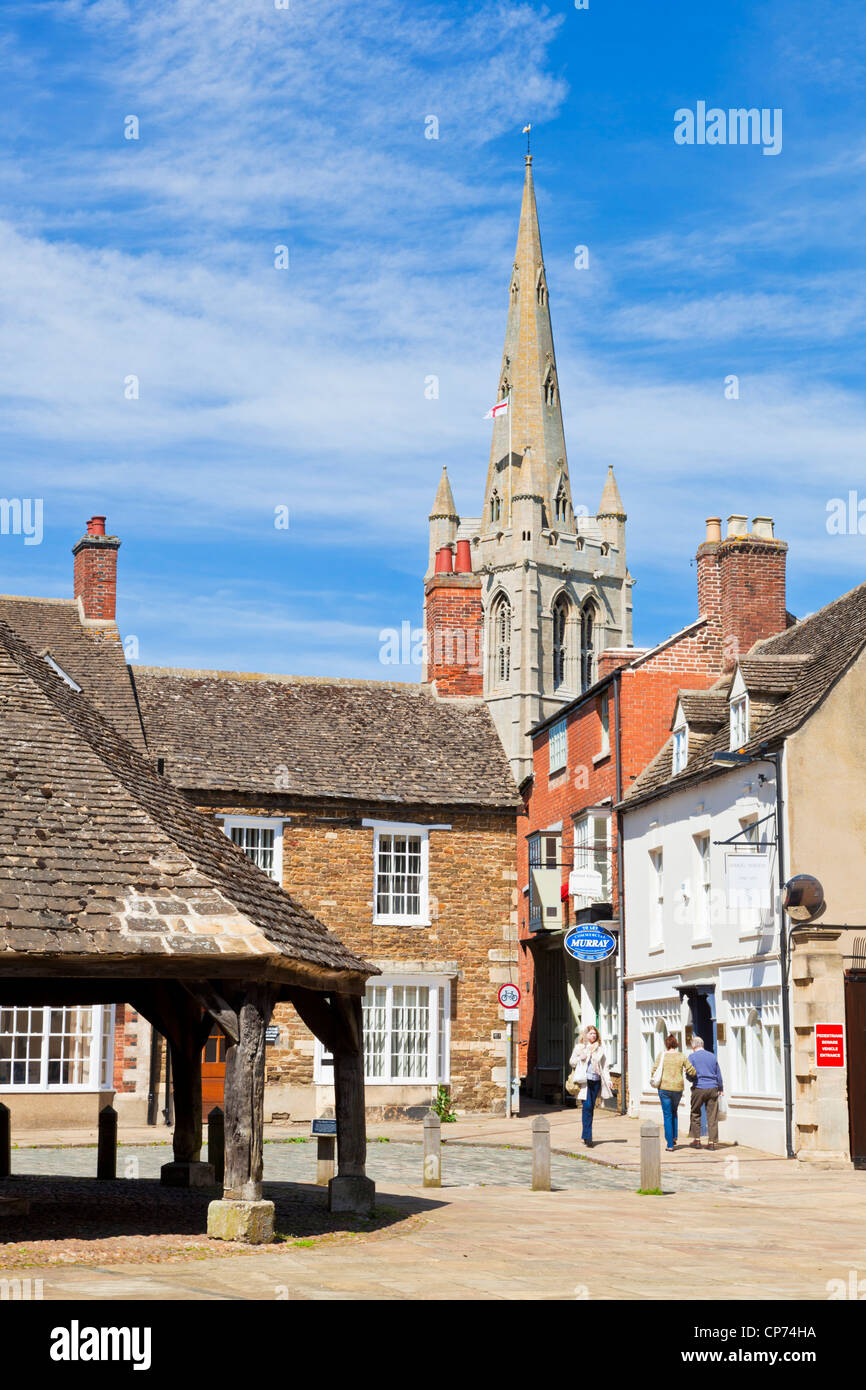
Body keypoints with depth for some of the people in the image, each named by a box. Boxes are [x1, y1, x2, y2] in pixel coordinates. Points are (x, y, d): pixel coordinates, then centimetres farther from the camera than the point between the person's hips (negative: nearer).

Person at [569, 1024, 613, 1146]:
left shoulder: (600, 1049, 14)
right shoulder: (579, 1047, 8)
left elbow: (604, 1065, 15)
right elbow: (571, 1062, 10)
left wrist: (608, 1080, 6)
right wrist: (580, 1058, -9)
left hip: (596, 1081, 3)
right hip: (584, 1080, -3)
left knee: (591, 1108, 6)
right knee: (587, 1106, -14)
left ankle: (586, 1136, 16)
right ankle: (588, 1136, -15)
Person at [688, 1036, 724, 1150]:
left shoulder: (693, 1057, -1)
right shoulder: (712, 1056, 10)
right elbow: (719, 1074, 15)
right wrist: (721, 1089, 24)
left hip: (699, 1088, -3)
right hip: (712, 1088, 3)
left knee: (695, 1114, 11)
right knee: (712, 1116, 3)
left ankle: (696, 1140, 10)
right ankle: (712, 1142, 1)